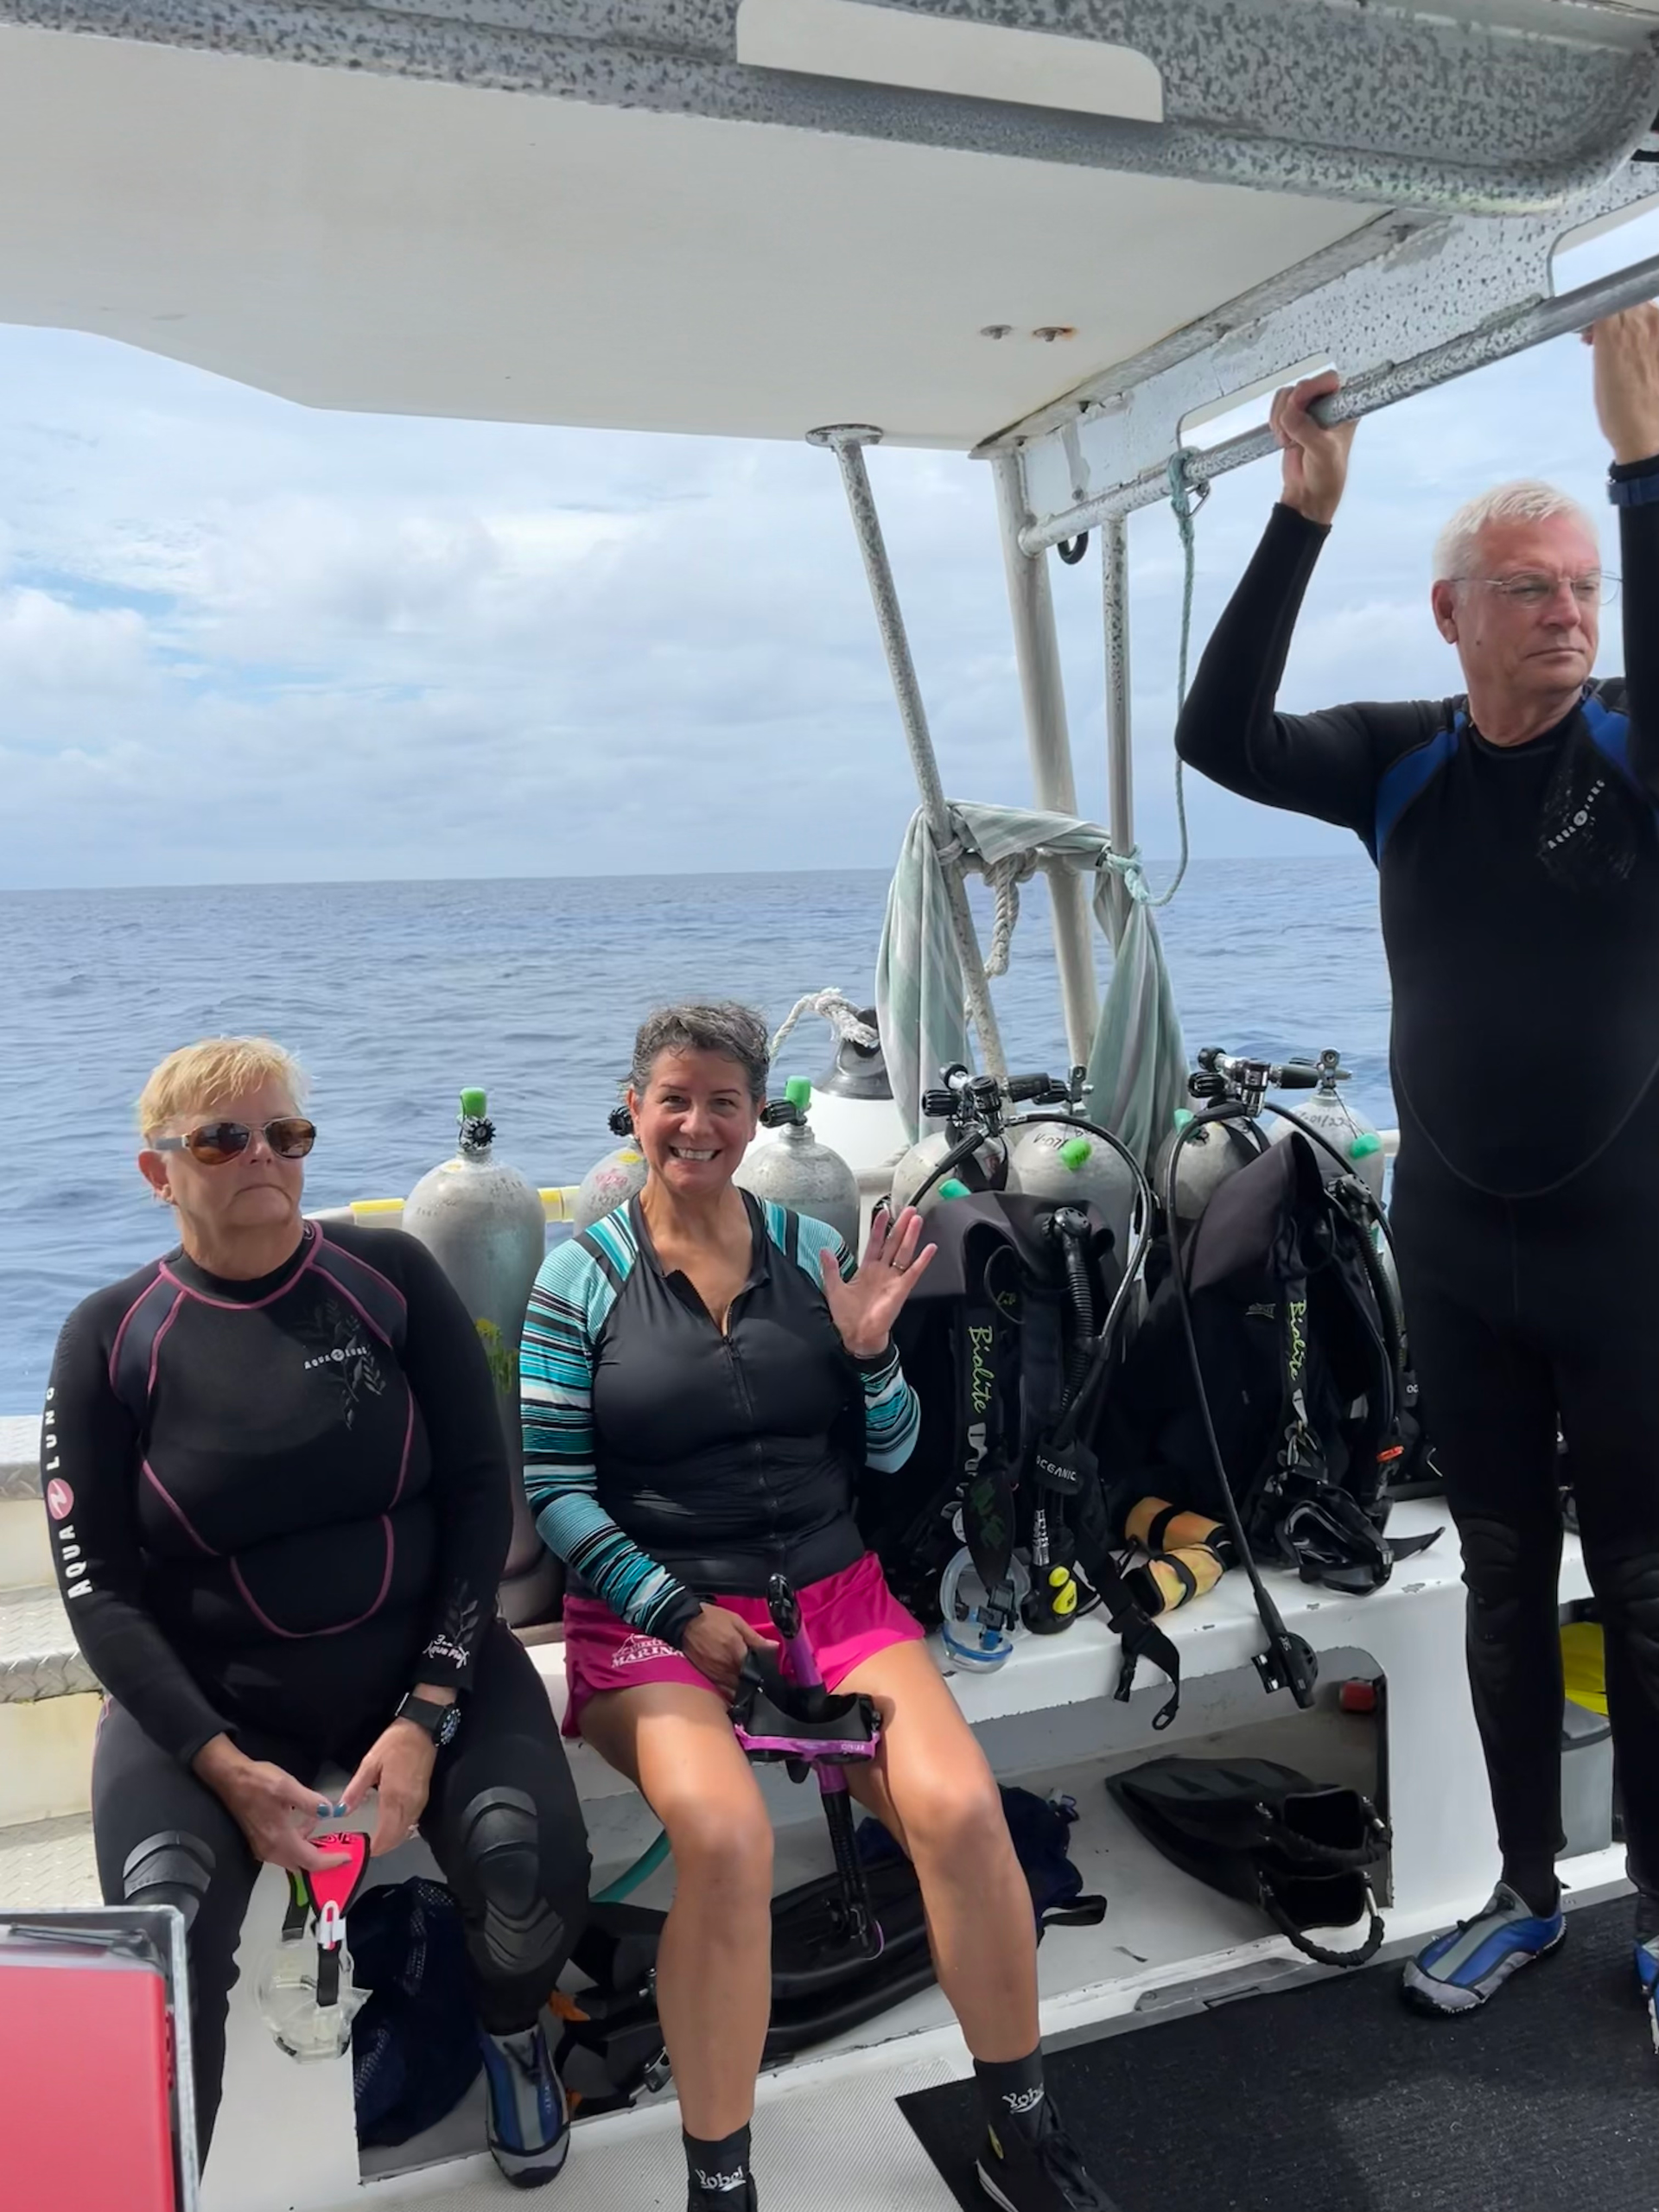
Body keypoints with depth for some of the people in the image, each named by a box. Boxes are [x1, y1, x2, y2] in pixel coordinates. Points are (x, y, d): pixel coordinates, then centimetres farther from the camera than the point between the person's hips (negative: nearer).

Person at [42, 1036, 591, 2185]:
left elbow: (480, 1495, -4)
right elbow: (99, 1587, -3)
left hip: (418, 1659, 1)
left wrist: (427, 1714, -13)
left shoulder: (391, 1274, -3)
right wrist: (226, 1767, -15)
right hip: (206, 1696, 0)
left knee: (532, 1865, -22)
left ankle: (509, 2029, 16)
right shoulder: (110, 1337, -3)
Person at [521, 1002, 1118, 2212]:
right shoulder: (583, 1274, 0)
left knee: (963, 1807, -22)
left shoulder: (811, 1248, 7)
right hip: (652, 1611, -2)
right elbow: (552, 1485, -2)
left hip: (830, 1590, 3)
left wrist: (870, 1349, -9)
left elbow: (887, 1453, 11)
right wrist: (679, 1614, -12)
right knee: (726, 1836, -32)